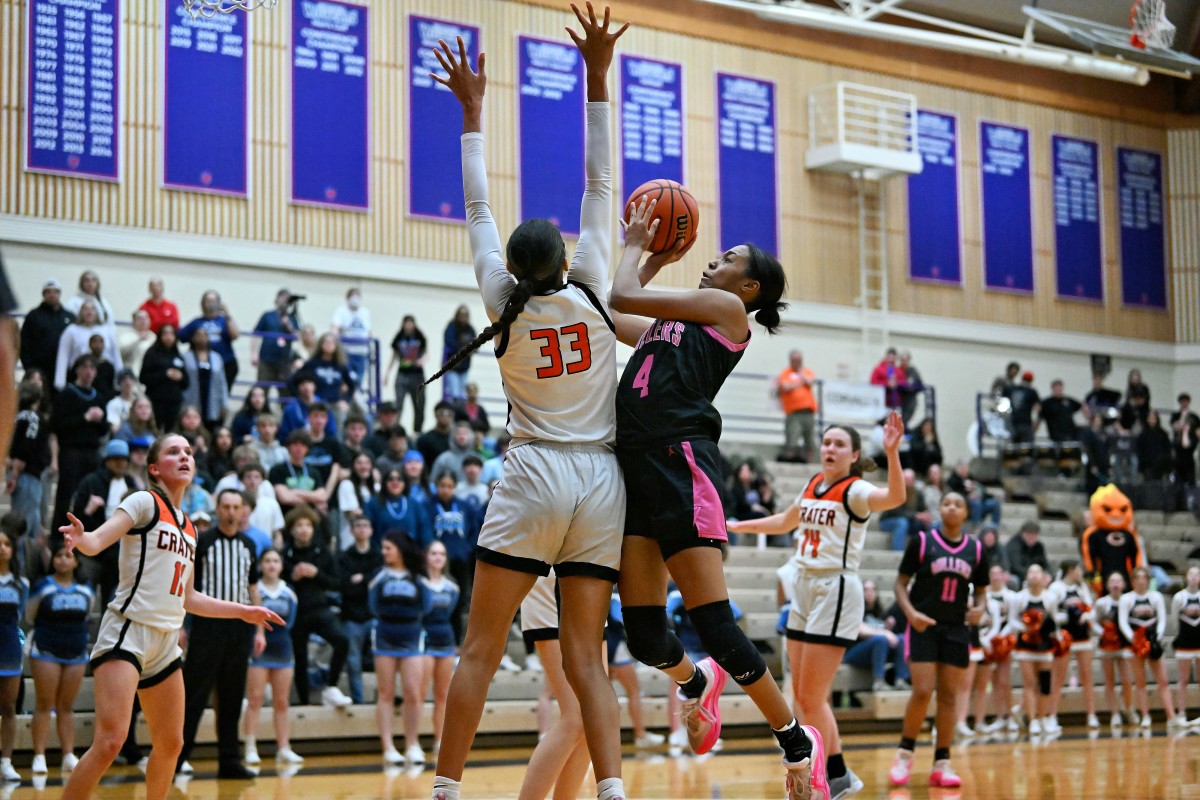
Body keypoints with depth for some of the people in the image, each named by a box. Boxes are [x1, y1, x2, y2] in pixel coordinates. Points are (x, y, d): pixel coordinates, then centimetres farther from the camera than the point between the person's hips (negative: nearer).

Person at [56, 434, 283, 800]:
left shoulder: (189, 528, 18)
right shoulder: (144, 502, -3)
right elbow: (97, 541, -19)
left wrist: (244, 611, 27)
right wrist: (80, 537, -42)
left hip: (166, 641, 8)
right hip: (128, 631, -8)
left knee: (171, 743, 13)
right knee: (110, 740, -20)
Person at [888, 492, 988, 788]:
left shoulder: (975, 549, 6)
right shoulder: (922, 541, -2)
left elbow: (981, 589, 15)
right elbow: (901, 582, 0)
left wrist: (979, 608, -7)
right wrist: (911, 612, -16)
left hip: (956, 629, 3)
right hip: (924, 627, -3)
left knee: (949, 696, 4)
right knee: (922, 691, -11)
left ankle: (942, 763, 10)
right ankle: (905, 754, 5)